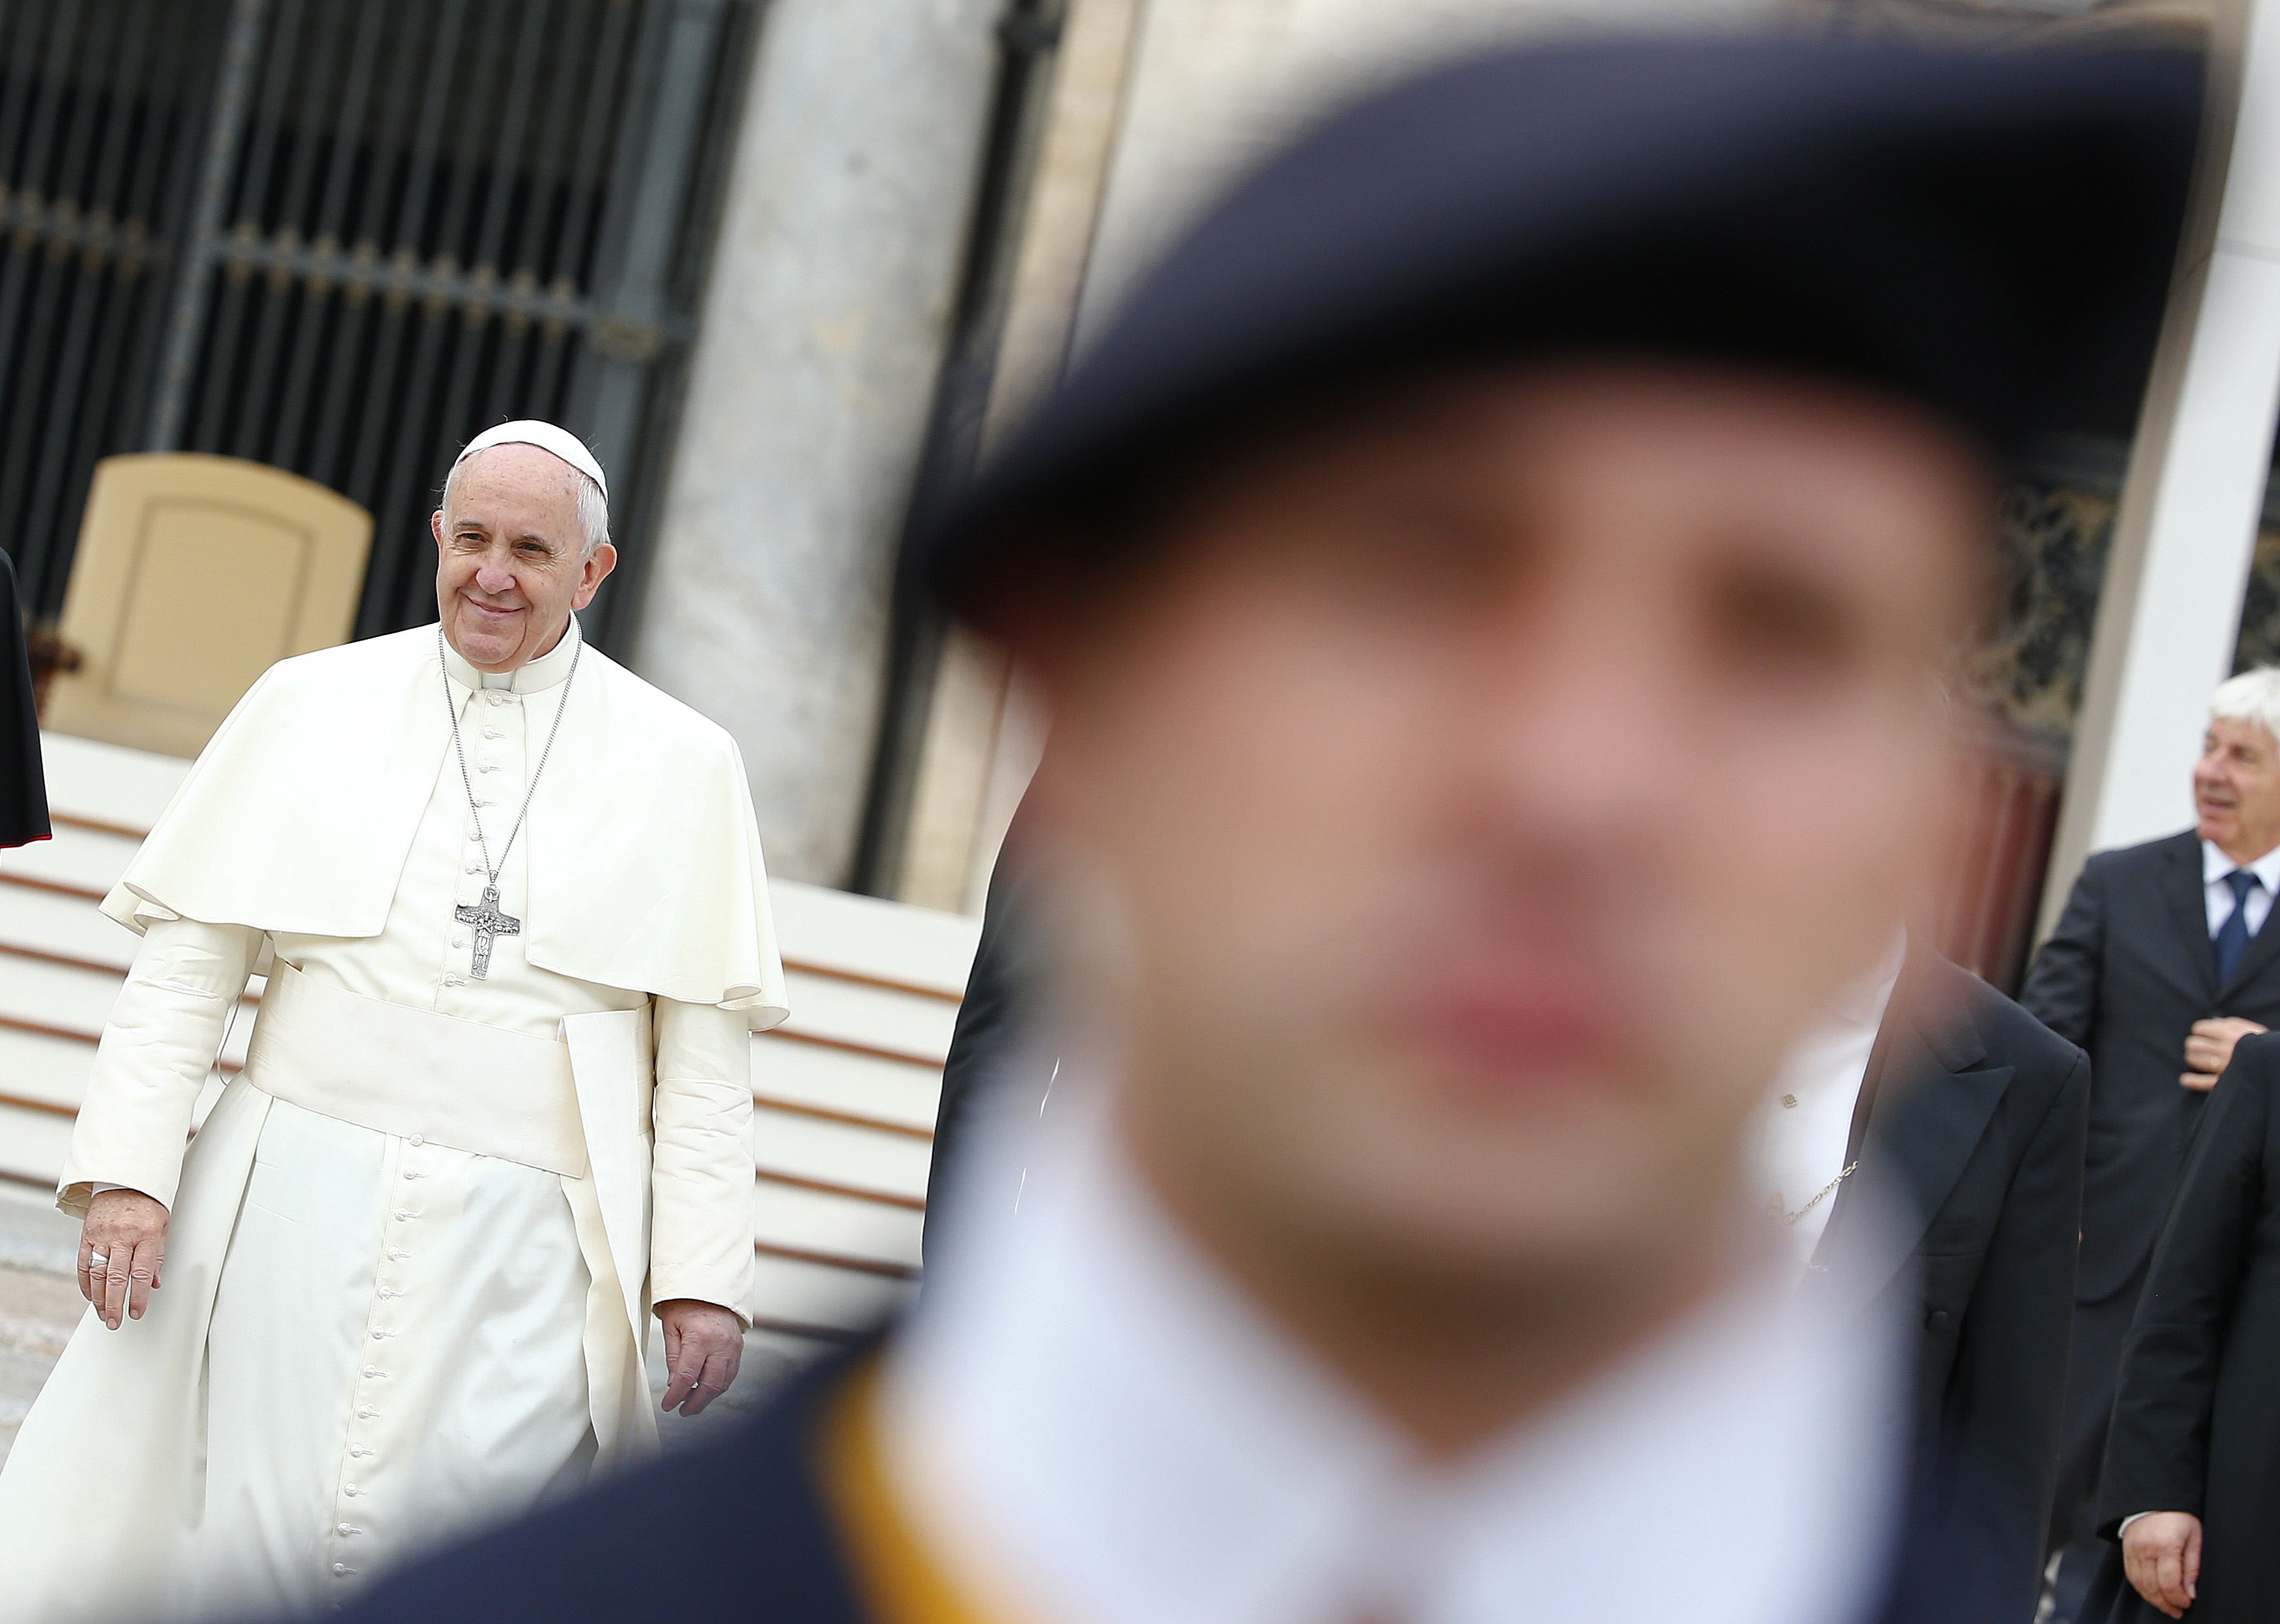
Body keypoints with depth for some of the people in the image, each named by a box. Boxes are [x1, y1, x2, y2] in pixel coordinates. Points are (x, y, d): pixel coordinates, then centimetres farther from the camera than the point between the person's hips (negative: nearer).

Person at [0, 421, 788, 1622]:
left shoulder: (681, 765, 6)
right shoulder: (310, 703, 9)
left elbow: (707, 1046, 3)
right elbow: (186, 959, 6)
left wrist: (704, 1275, -3)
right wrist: (127, 1171, -3)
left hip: (521, 1251, -1)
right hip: (289, 1213, 1)